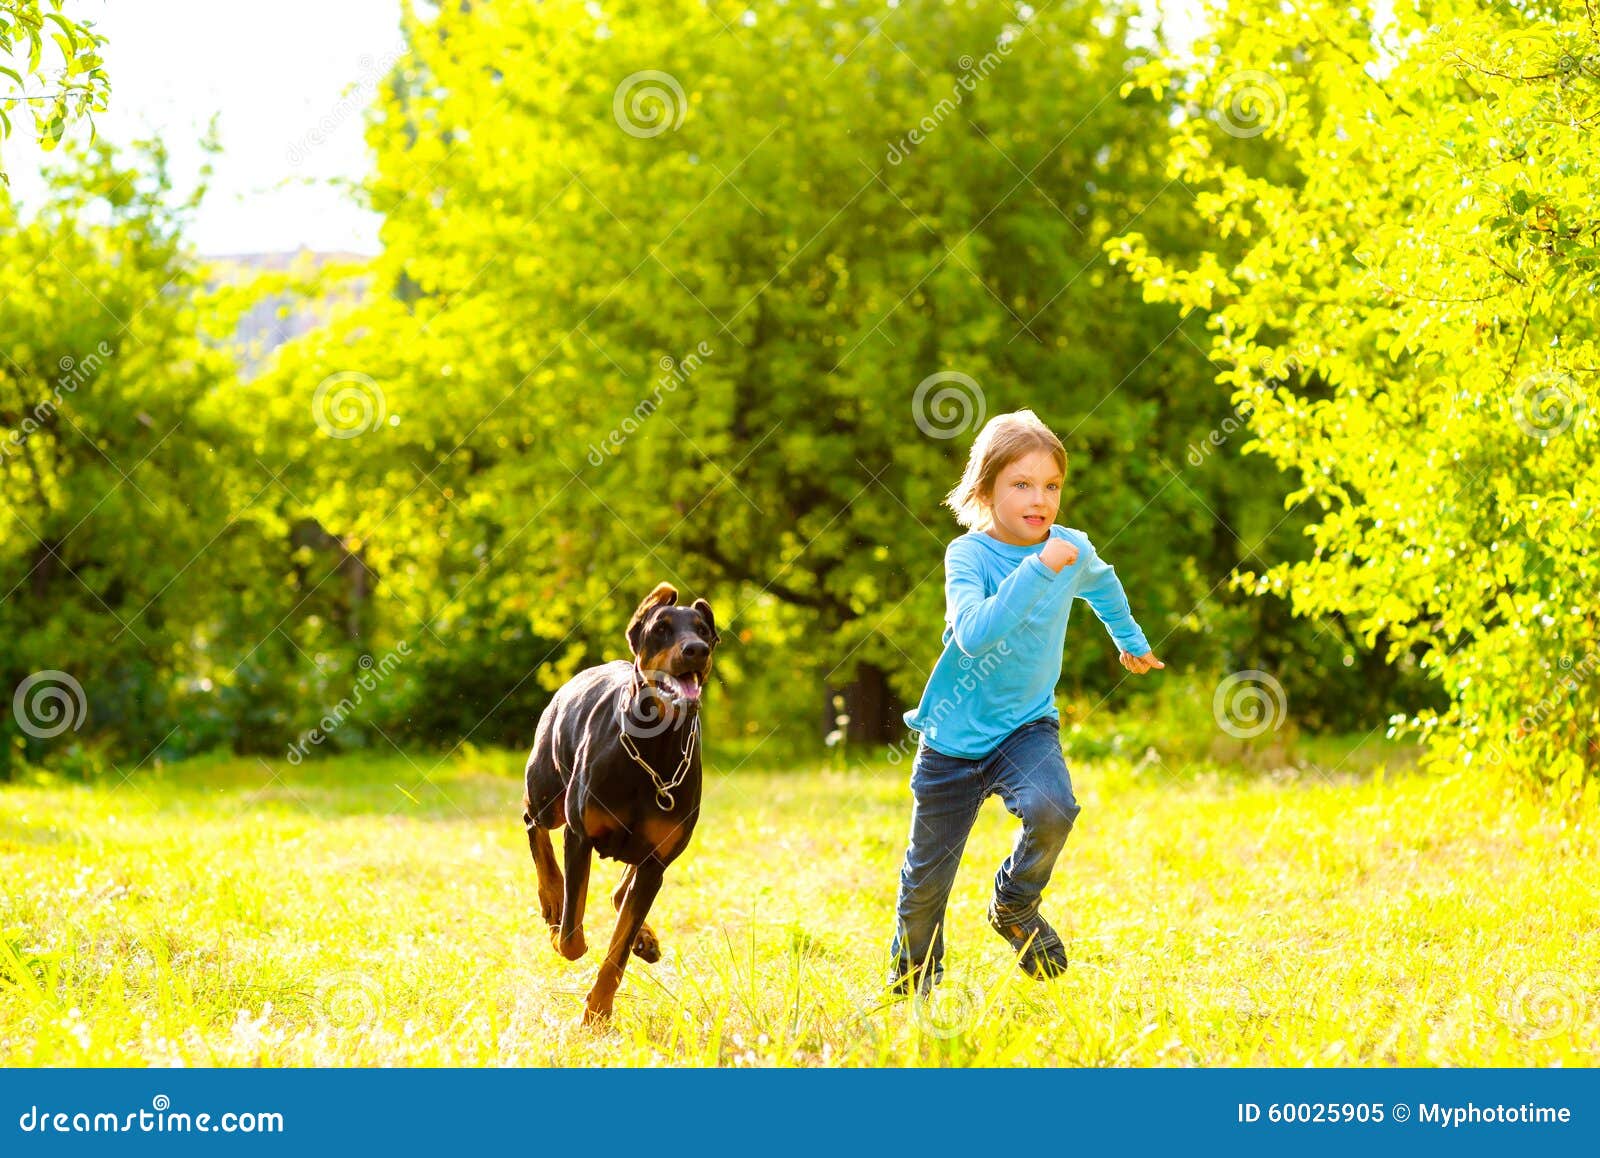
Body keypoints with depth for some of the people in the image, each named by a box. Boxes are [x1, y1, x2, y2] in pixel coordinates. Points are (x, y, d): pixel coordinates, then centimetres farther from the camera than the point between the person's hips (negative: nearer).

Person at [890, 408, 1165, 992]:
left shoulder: (1073, 549, -5)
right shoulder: (967, 554, -19)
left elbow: (1102, 584, 21)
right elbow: (975, 634, -37)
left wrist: (1131, 640, 35)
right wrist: (1039, 569, -41)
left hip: (1027, 726, 2)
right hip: (954, 736, -2)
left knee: (1051, 808, -30)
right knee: (926, 877, 7)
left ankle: (1015, 907, 1)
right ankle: (911, 975, 37)